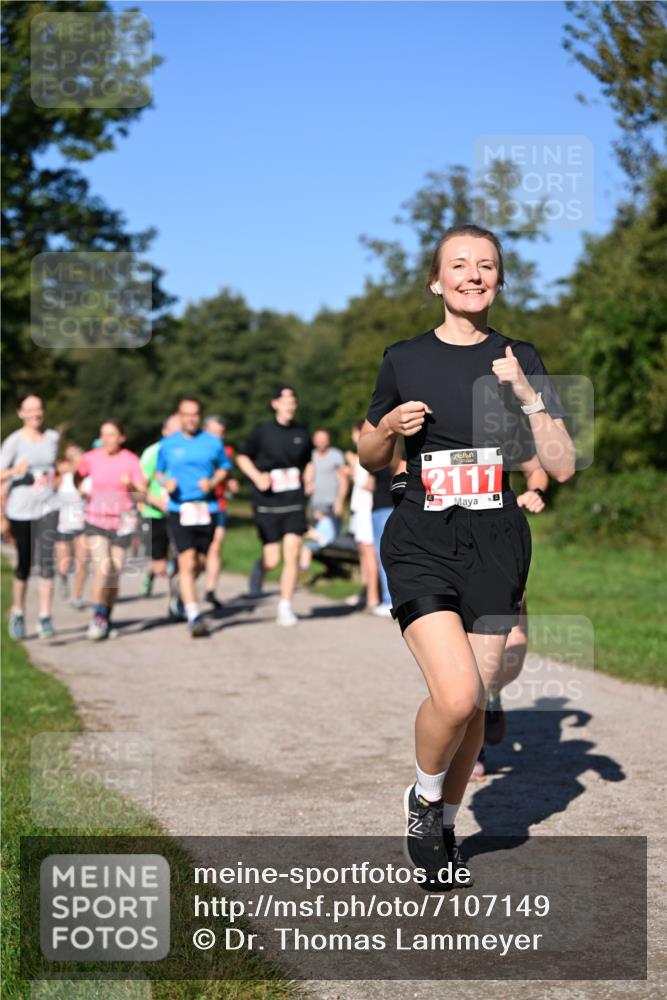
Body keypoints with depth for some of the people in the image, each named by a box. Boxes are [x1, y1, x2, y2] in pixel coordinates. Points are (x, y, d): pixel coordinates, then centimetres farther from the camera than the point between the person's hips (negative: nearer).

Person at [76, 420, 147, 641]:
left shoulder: (131, 461, -5)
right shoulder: (90, 458, -2)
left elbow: (142, 494, -7)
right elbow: (77, 478, 18)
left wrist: (131, 486, -24)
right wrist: (83, 493, 4)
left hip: (121, 522, 1)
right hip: (95, 520, 0)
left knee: (114, 573, 4)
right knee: (102, 567, -18)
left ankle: (107, 619, 19)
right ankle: (98, 617, -15)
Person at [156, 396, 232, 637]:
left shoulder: (213, 442, 6)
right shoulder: (168, 444, 6)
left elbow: (224, 468, 15)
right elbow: (158, 472, 16)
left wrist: (213, 482, -5)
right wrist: (165, 482, -7)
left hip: (207, 510, 2)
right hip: (179, 510, -2)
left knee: (200, 563, 10)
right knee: (187, 563, -13)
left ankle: (182, 594, 41)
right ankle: (194, 617, -11)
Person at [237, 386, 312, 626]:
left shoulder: (302, 433, 7)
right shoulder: (262, 431, -2)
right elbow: (242, 457, 7)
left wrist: (307, 478, 6)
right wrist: (257, 476, -9)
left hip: (294, 503, 2)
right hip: (267, 504, -2)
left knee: (292, 556, -8)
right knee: (272, 561, -1)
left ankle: (285, 607, 0)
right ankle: (259, 565, 36)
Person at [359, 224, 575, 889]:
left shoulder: (520, 360, 4)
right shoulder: (404, 359, 3)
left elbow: (562, 467, -1)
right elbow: (370, 459, 14)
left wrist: (527, 395, -13)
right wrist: (390, 425, -8)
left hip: (496, 547, 2)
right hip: (421, 543, -2)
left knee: (471, 700, 6)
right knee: (455, 695, -19)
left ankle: (445, 823, 30)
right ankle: (423, 798, 11)